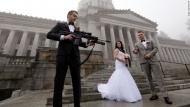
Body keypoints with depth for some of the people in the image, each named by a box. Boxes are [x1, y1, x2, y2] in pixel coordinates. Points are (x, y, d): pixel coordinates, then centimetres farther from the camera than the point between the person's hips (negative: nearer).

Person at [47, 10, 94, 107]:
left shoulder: (77, 29, 23)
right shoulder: (60, 25, 14)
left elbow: (79, 42, 17)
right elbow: (49, 35, 2)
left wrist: (87, 44, -1)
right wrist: (64, 37, -11)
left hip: (75, 55, 4)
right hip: (63, 54, -3)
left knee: (77, 80, 4)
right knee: (59, 80, 2)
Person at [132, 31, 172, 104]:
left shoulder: (150, 41, 19)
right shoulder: (137, 44, 15)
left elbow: (155, 48, 6)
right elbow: (136, 52, -4)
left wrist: (150, 54, -13)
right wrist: (134, 51, -30)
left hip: (153, 60, 0)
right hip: (144, 62, 0)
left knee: (159, 77, -7)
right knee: (149, 79, 1)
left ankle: (165, 96, -2)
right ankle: (154, 95, 11)